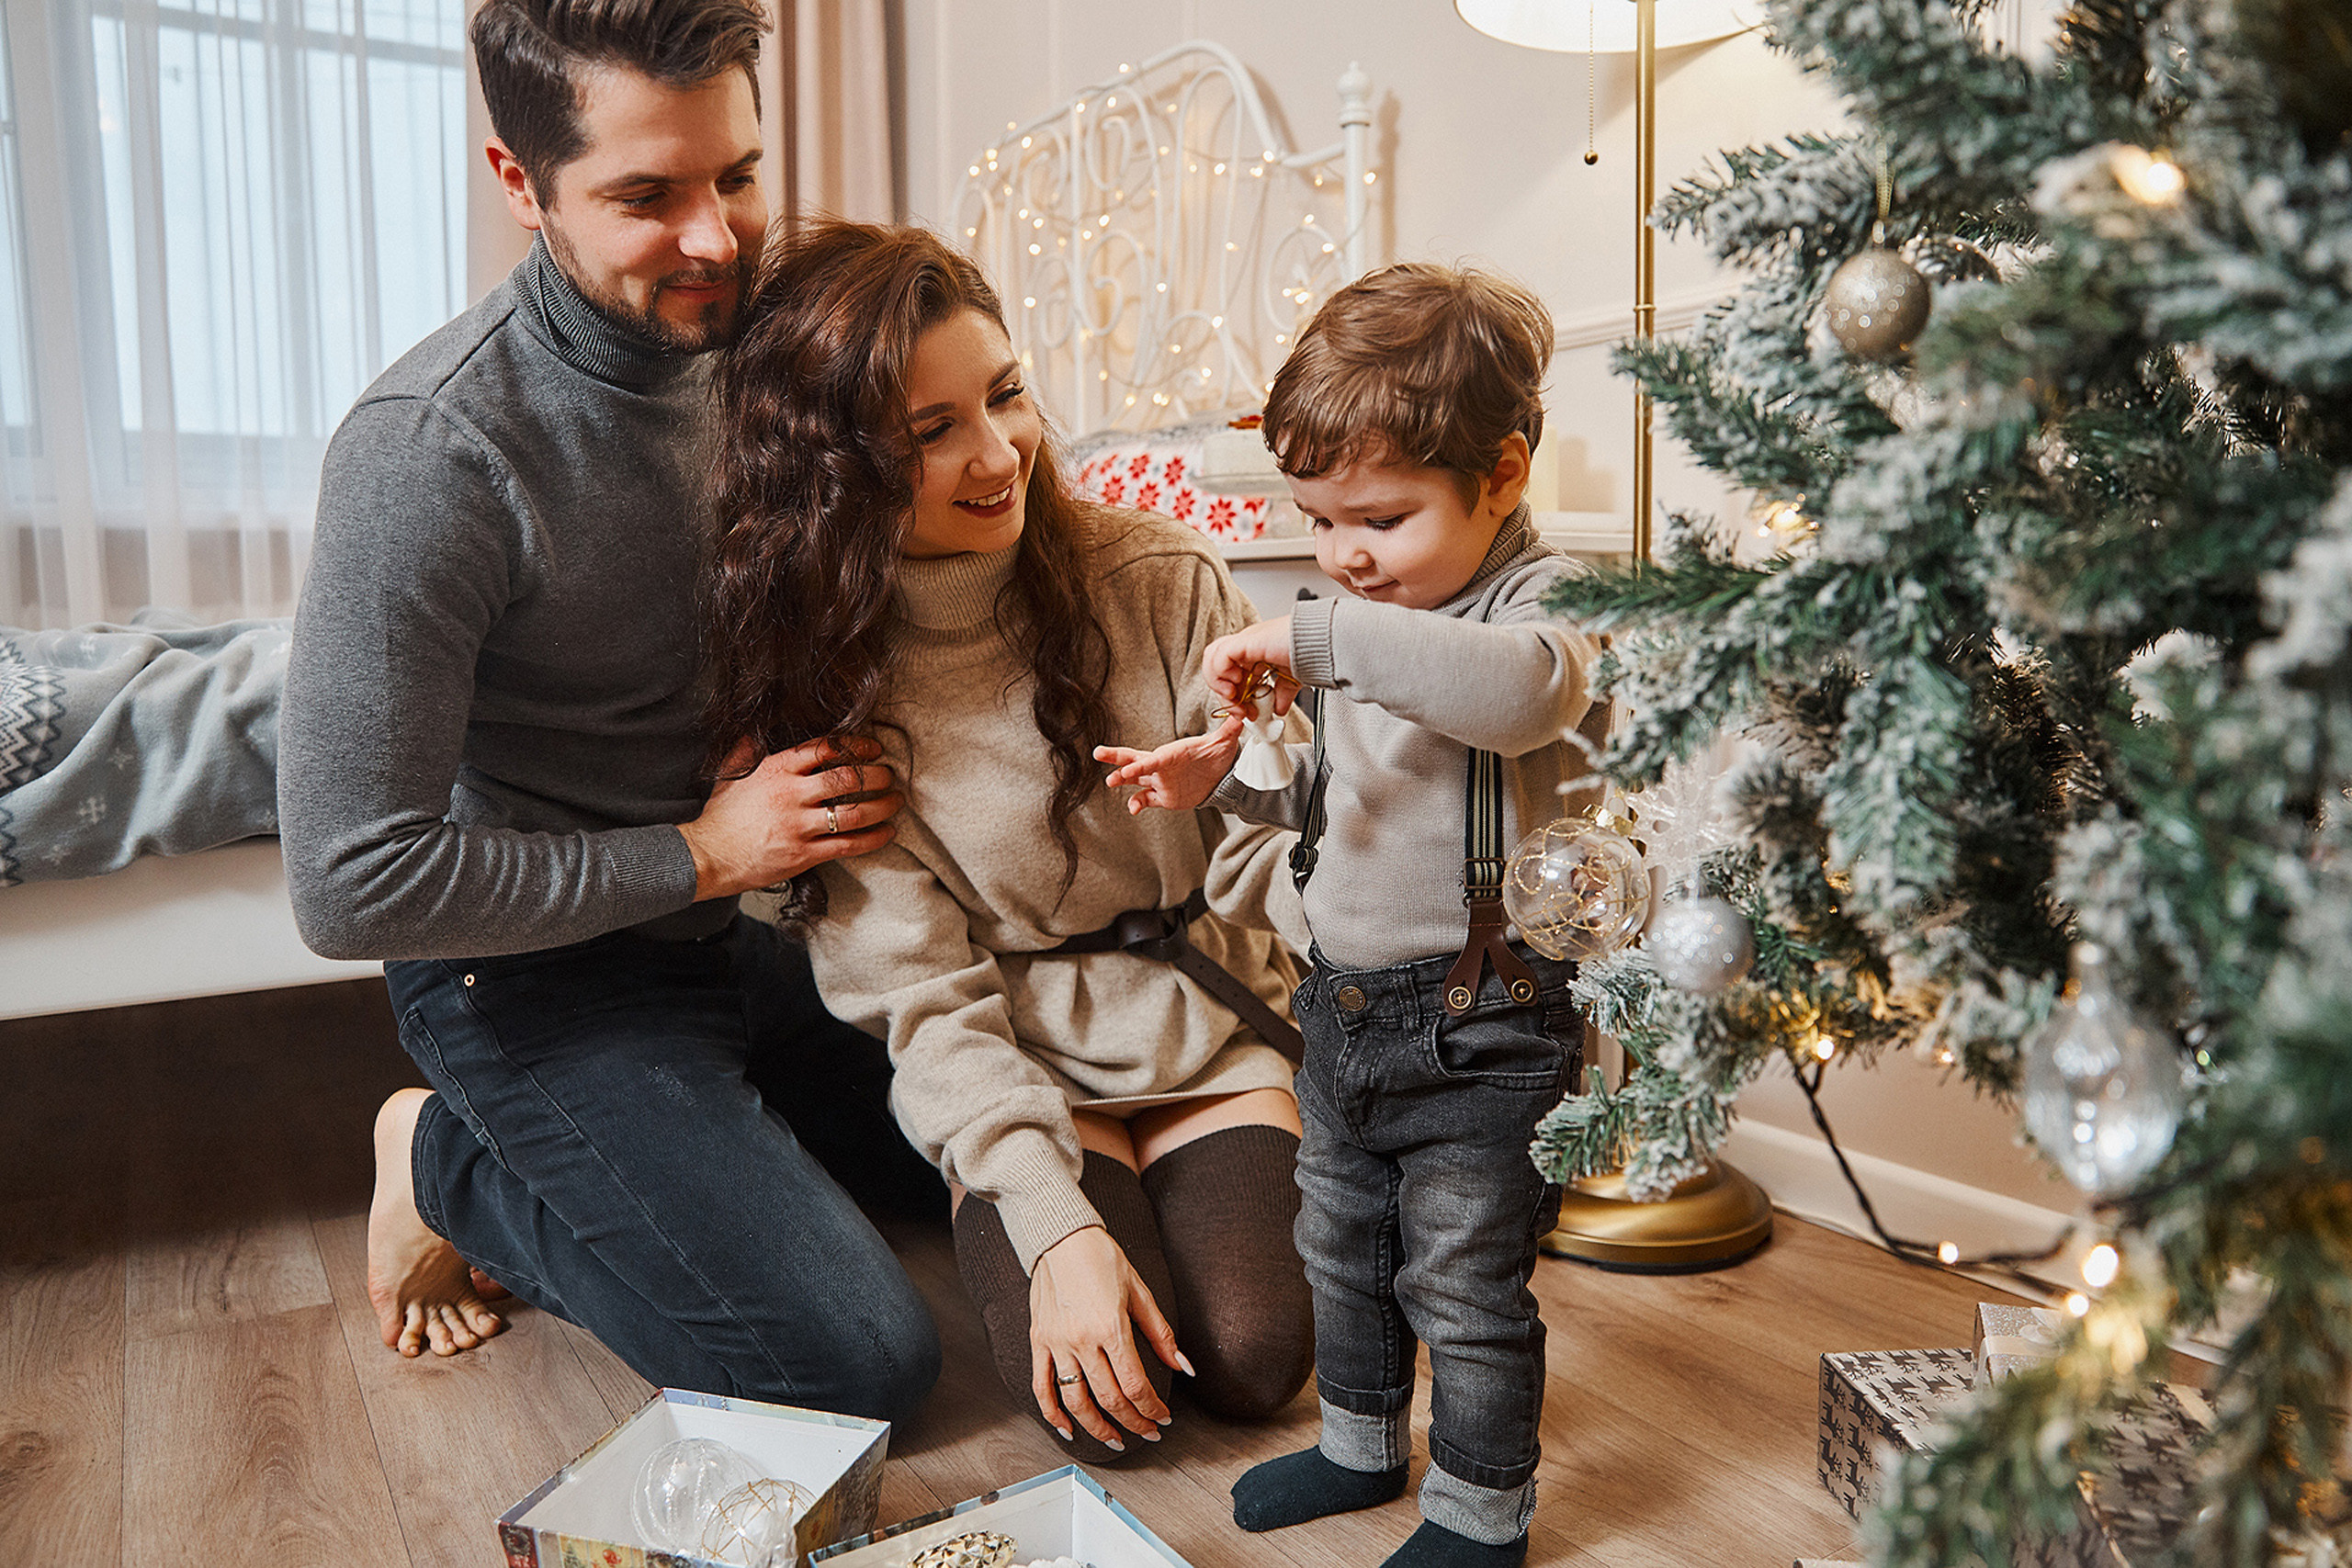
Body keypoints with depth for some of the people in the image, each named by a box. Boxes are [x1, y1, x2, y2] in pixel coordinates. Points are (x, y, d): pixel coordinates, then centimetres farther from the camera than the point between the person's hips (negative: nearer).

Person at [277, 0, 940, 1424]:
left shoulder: (742, 348, -3)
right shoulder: (435, 449, -26)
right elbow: (353, 885, -24)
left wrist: (850, 767, -6)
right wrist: (699, 853, -19)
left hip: (730, 932, 7)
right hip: (536, 974, -7)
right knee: (866, 1359, -12)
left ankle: (680, 1130, 21)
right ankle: (458, 1166, 6)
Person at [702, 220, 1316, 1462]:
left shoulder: (1157, 578, -9)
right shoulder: (823, 683, -10)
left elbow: (1271, 860, -6)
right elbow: (928, 1001, -12)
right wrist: (1053, 1223, -23)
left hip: (1208, 1036, 1)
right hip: (1021, 1073, -1)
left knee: (1252, 1363, -15)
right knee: (1098, 1405, -18)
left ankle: (1215, 1182, 16)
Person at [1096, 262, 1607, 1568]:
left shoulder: (1546, 602, -17)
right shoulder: (1367, 614, 7)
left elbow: (1521, 690, -43)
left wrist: (1314, 638, -43)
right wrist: (1227, 773, 0)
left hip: (1480, 1021, -8)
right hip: (1343, 999, 8)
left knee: (1465, 1281, 7)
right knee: (1339, 1246, 23)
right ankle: (1362, 1443, 45)